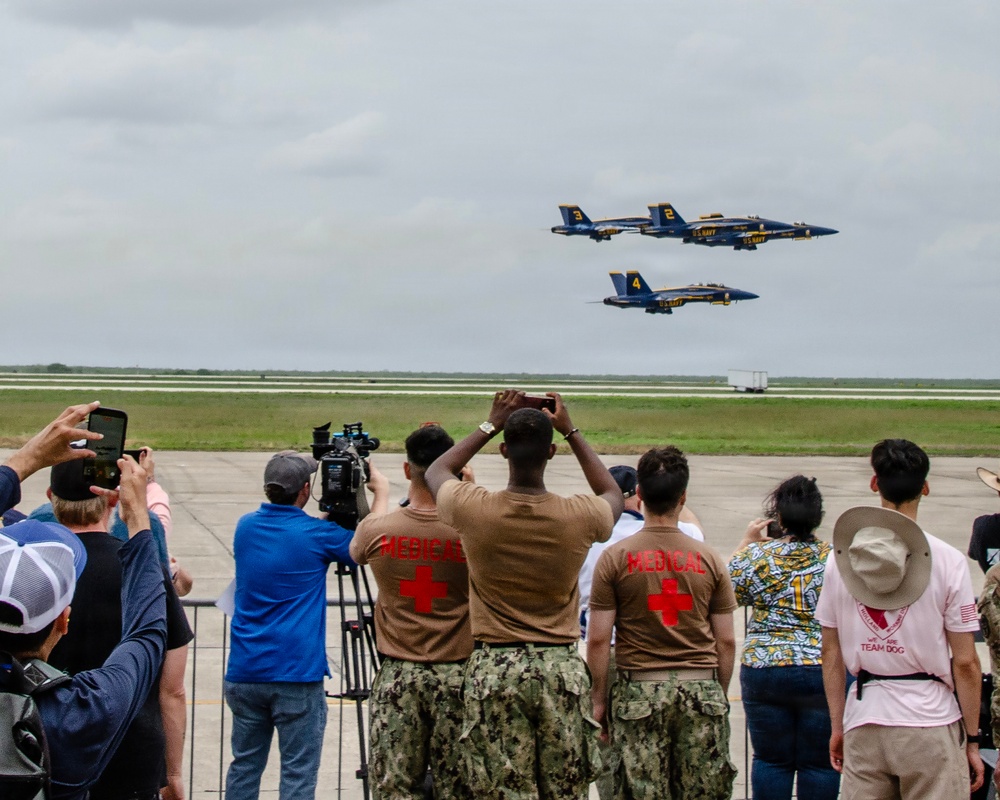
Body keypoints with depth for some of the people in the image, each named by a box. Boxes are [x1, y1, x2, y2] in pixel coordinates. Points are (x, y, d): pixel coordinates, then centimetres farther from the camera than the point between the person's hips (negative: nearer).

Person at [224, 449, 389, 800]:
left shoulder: (246, 527, 6)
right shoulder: (316, 534, -9)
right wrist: (381, 492, 16)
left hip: (245, 673, 5)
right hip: (296, 676, -5)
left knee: (244, 767, 12)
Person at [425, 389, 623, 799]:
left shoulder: (474, 509, -9)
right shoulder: (578, 516, -7)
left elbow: (436, 472, 16)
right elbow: (614, 496, 19)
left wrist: (491, 424, 17)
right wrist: (570, 431, 17)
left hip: (494, 668, 0)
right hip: (561, 666, 1)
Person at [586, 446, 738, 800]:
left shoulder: (616, 557, -1)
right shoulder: (709, 559, 4)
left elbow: (598, 640, -3)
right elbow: (726, 642, 6)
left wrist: (598, 699, 5)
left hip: (640, 690, -1)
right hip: (701, 689, 2)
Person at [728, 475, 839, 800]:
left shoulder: (756, 556, -5)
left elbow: (727, 592, 11)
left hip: (763, 672, 0)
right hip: (824, 673, 0)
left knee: (770, 760, 9)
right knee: (819, 764, 5)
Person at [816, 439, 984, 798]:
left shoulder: (841, 556, 3)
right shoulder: (948, 561, -6)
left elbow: (831, 653, 7)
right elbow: (965, 663, -6)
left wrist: (837, 726, 16)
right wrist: (972, 739, 2)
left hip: (864, 719, 3)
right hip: (930, 726, -3)